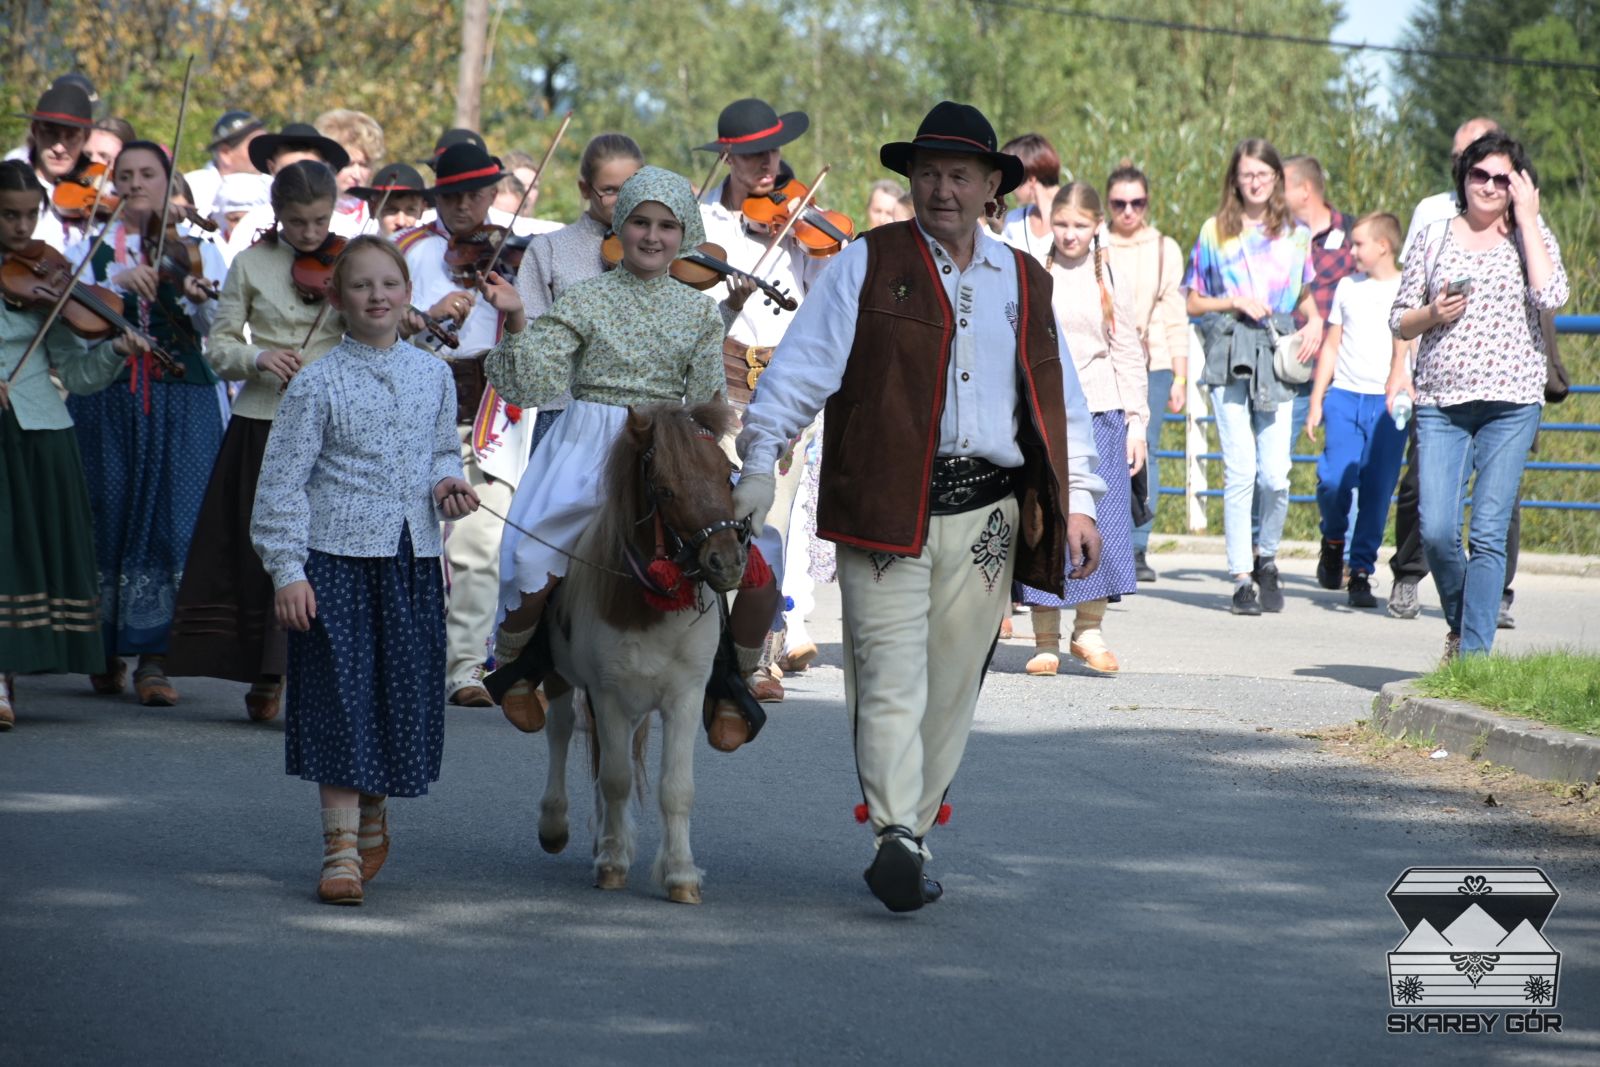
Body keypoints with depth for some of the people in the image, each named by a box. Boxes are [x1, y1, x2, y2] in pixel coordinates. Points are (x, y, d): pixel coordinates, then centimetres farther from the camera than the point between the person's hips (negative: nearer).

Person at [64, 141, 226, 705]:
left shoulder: (198, 252, 10)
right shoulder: (91, 250, 11)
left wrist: (199, 301, -22)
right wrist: (117, 278, -22)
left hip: (182, 403, 0)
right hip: (105, 403, 0)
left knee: (173, 523, -8)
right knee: (106, 523, 1)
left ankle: (154, 658, -5)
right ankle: (105, 651, 15)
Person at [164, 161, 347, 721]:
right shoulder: (252, 264, 4)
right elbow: (219, 346, 6)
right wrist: (257, 358, -14)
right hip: (260, 425, 1)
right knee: (259, 549, 3)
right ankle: (267, 673, 14)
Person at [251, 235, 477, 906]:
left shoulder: (432, 376, 7)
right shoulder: (318, 383, -6)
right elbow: (281, 481, -6)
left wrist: (446, 482, -2)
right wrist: (286, 571, -12)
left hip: (413, 557, 4)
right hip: (336, 556, -4)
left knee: (404, 696, 8)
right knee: (340, 699, -5)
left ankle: (374, 819, 30)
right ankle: (341, 847, 0)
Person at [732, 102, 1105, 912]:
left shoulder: (1026, 283, 16)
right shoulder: (867, 266, 5)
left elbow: (1059, 400, 20)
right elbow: (802, 366, -1)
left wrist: (1077, 500, 12)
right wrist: (760, 460, -11)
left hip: (986, 517, 4)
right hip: (886, 507, -4)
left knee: (951, 686, 4)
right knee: (892, 673, -14)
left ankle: (910, 839, 13)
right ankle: (896, 835, -23)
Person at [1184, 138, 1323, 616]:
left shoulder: (1296, 234, 14)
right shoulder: (1215, 232, 8)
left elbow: (1307, 295, 22)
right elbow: (1193, 302, 10)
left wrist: (1315, 322, 2)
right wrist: (1233, 302, -7)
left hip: (1278, 360, 2)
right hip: (1229, 357, -2)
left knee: (1276, 474, -7)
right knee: (1240, 471, -9)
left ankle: (1267, 557, 19)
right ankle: (1242, 578, -2)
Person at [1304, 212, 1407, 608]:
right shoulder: (1348, 287, 13)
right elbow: (1331, 345, 16)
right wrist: (1316, 400, 11)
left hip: (1390, 402, -2)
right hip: (1345, 396, 2)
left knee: (1377, 491, -3)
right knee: (1335, 479, -13)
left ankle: (1361, 572, 5)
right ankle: (1333, 539, 15)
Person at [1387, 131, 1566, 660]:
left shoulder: (1531, 236, 7)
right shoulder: (1435, 238, 10)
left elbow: (1550, 296, -13)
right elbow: (1399, 321, 14)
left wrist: (1526, 220, -7)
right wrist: (1434, 313, -7)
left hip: (1511, 403, -1)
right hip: (1440, 403, 1)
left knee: (1488, 533, -8)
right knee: (1436, 531, -8)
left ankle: (1475, 652, -4)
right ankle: (1460, 624, 19)